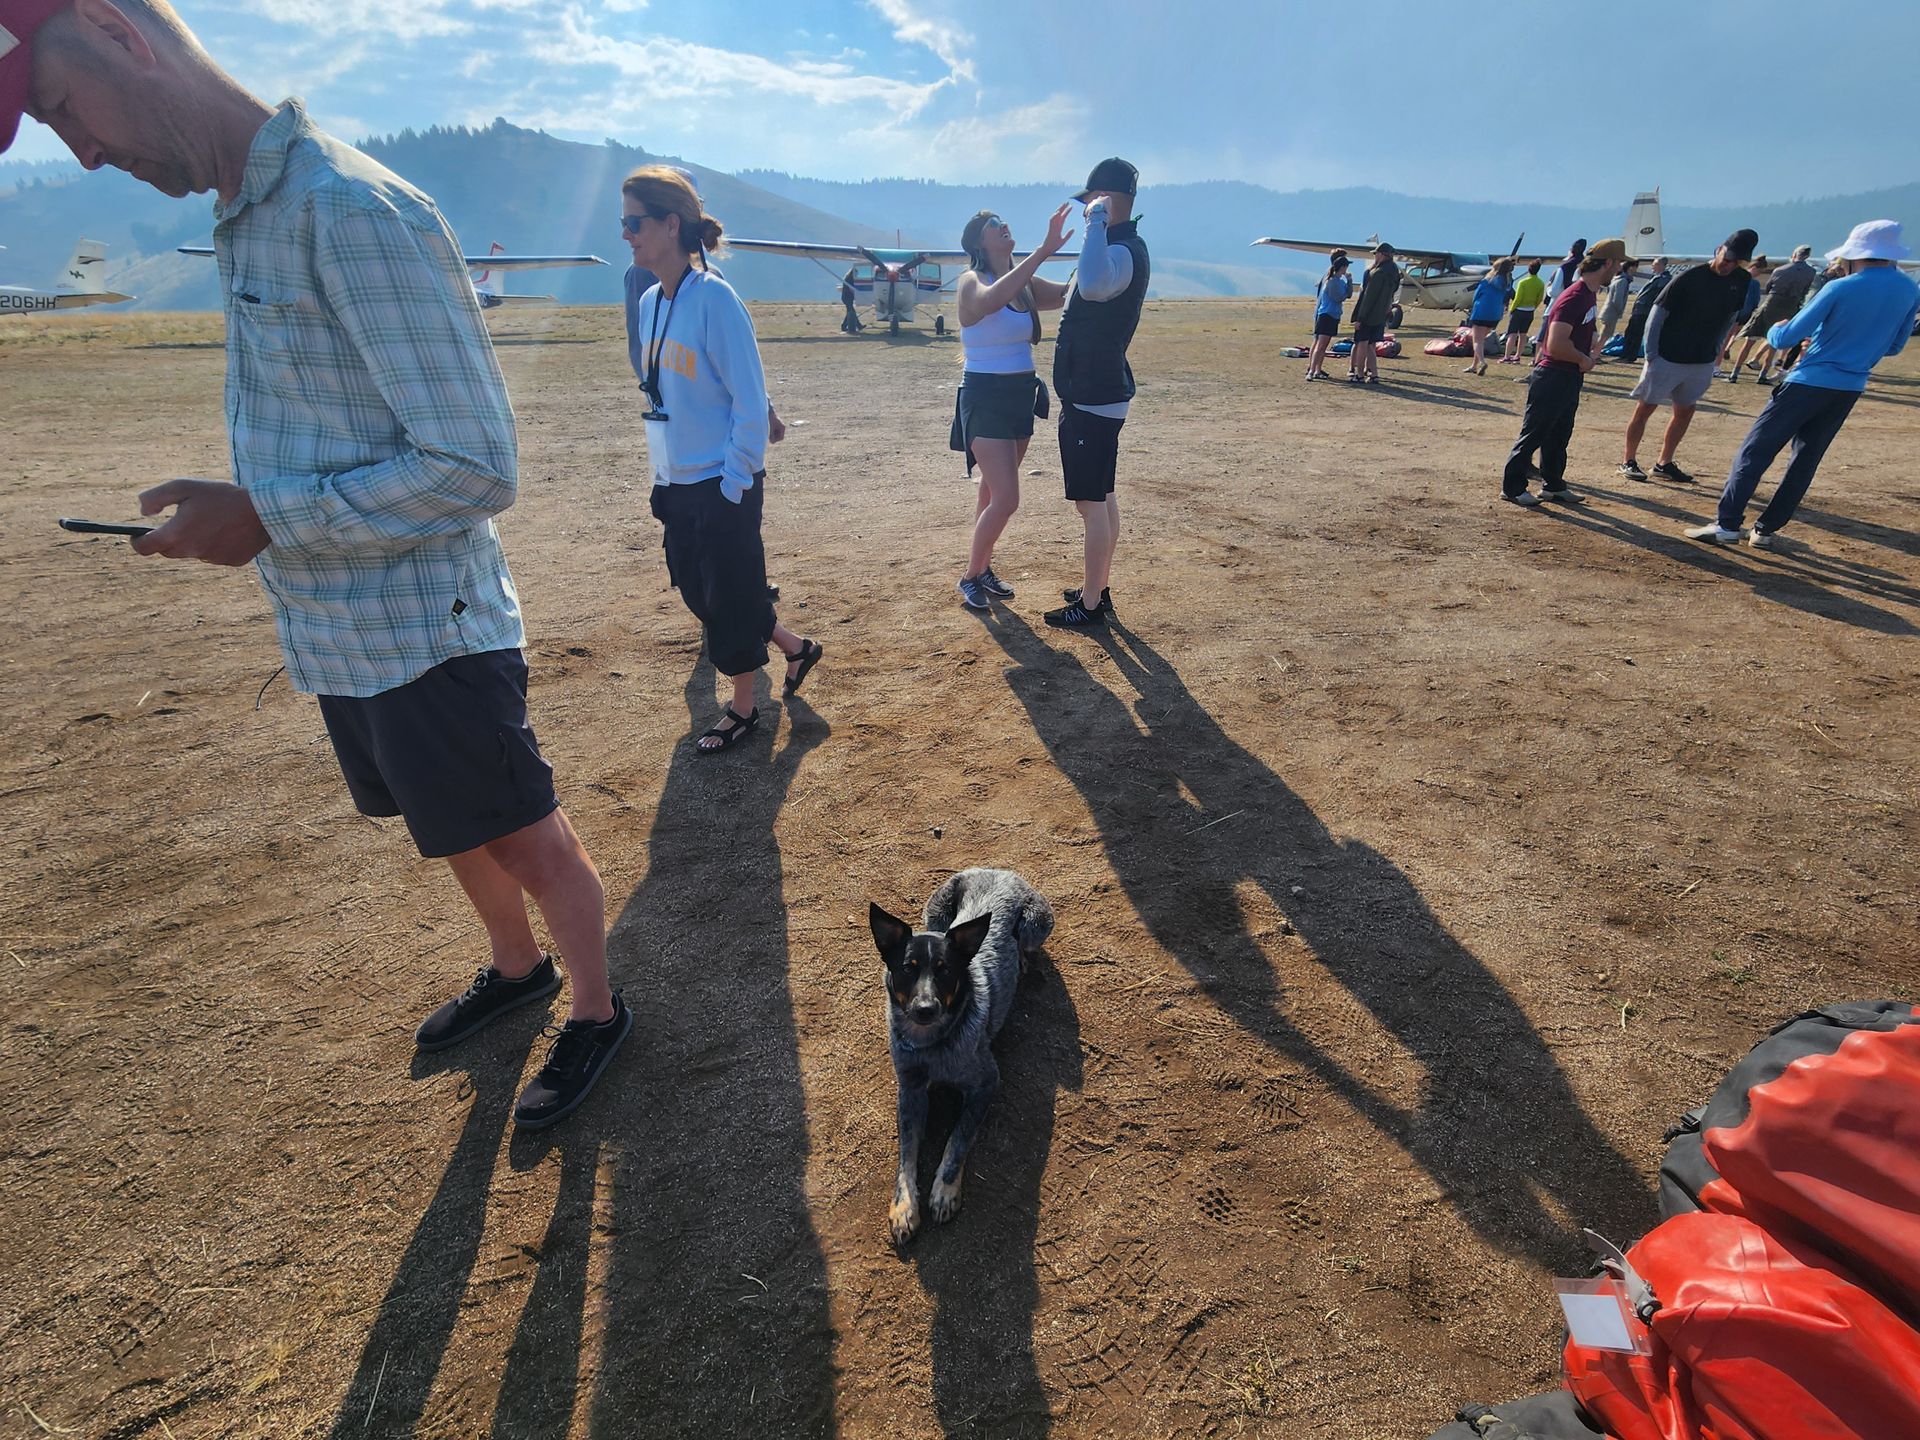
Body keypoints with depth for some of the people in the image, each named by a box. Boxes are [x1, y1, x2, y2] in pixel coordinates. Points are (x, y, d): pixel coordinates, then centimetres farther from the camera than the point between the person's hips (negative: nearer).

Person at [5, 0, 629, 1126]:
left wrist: (268, 520, -19)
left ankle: (596, 1011, 29)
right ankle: (516, 968, 47)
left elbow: (476, 466, -23)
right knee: (457, 832, 24)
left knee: (528, 840, 7)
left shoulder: (349, 211, -17)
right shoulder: (245, 219, 13)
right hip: (343, 637, 9)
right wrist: (231, 508, 9)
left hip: (429, 636, -9)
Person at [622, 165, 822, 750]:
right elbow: (656, 397, 15)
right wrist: (662, 479, 14)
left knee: (730, 597, 3)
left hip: (725, 484, -8)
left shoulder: (714, 298, -14)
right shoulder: (648, 304, 8)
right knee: (697, 590, 15)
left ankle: (742, 707, 22)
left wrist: (733, 485, -16)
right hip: (677, 483, 8)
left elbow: (751, 401, -15)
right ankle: (797, 648, 33)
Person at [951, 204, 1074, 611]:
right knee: (1005, 498, -13)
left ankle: (983, 569, 26)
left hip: (1022, 395, 7)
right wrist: (1043, 251, -38)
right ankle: (970, 577, 5)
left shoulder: (1026, 285, 9)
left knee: (994, 492, 13)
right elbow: (990, 300, -34)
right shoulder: (971, 281, -11)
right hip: (985, 398, -7)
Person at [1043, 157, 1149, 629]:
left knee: (1091, 503, -4)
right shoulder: (1123, 247, 15)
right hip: (1102, 394, 11)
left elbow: (1094, 286, -44)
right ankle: (1097, 590, 29)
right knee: (1102, 499, 16)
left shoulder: (1122, 251, -20)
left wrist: (1097, 221, -34)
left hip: (1092, 400, -11)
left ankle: (1090, 605, 5)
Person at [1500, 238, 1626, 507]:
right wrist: (1583, 359, -13)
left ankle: (1553, 485, 25)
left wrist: (1588, 354, 10)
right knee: (1533, 434, -3)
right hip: (1552, 377, -10)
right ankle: (1512, 488, 3)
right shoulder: (1574, 298, -19)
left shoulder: (1591, 294, 12)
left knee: (1559, 435, 16)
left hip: (1571, 377, 10)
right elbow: (1556, 345, -27)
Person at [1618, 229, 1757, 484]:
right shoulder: (1691, 278, -13)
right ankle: (1628, 460, 8)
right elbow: (1658, 313, -10)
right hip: (1667, 358, -6)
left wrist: (1714, 350, 10)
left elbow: (1730, 319, 14)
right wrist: (1651, 354, -14)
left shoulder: (1741, 282, 3)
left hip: (1702, 363, 6)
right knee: (1645, 407, -2)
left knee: (1685, 412, 9)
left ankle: (1664, 463, 18)